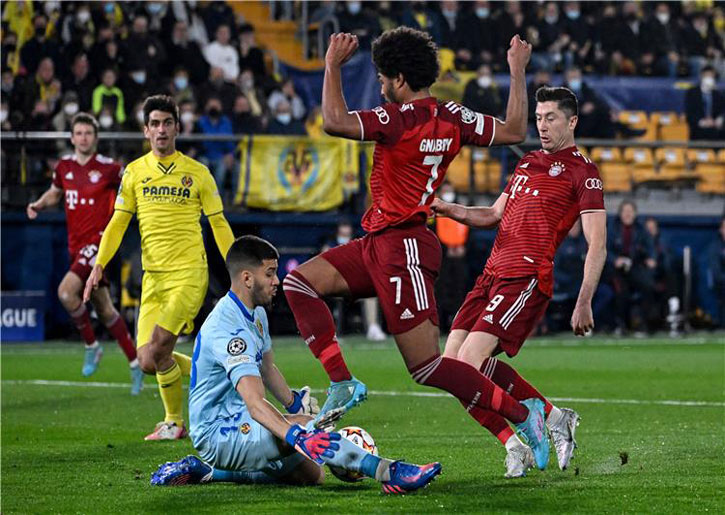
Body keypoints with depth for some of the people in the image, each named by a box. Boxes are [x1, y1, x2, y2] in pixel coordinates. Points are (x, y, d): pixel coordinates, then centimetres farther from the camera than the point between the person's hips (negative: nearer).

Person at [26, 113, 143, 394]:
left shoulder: (108, 168, -8)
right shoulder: (63, 166, 6)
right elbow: (55, 192, 24)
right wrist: (39, 204, 5)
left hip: (98, 241, -6)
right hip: (76, 244, 6)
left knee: (66, 291, -24)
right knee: (105, 310, 10)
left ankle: (92, 346, -4)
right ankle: (135, 365, 21)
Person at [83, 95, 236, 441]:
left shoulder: (197, 173, 3)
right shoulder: (134, 172, 8)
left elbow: (219, 225, 8)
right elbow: (118, 222, 9)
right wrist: (99, 265, -3)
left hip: (189, 273, -4)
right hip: (152, 277, 4)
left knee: (158, 349, -17)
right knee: (148, 362, -3)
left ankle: (174, 422, 3)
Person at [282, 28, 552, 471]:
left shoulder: (400, 118, -17)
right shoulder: (452, 117, 6)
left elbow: (334, 122, -27)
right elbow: (514, 131, 14)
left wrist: (333, 66, -14)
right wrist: (518, 72, 24)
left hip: (402, 247, -10)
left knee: (427, 367, -8)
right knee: (299, 282, 4)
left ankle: (522, 413, 0)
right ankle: (343, 382, -3)